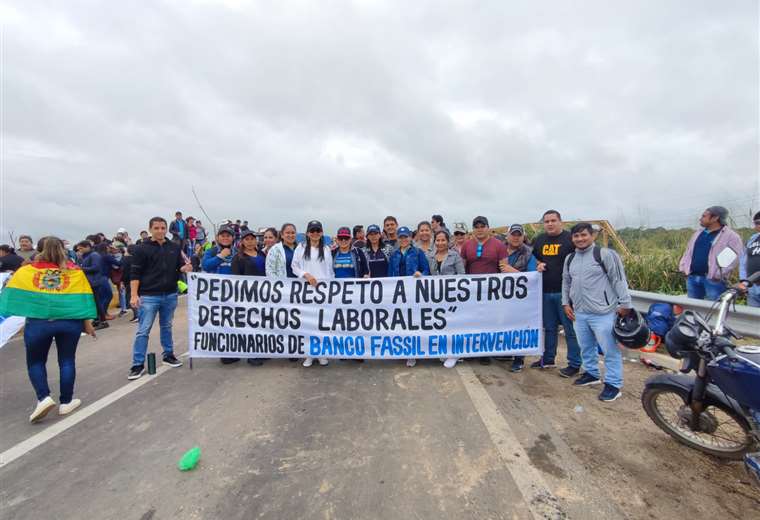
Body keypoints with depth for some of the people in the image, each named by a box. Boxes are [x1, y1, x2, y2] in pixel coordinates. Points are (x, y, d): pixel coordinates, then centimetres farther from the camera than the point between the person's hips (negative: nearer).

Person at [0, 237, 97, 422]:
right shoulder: (75, 271, 0)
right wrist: (87, 322, 5)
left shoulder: (26, 271, 1)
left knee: (35, 362, 18)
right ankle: (66, 402, 19)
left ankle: (43, 398, 3)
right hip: (70, 321, 1)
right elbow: (83, 298, 0)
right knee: (67, 361, 12)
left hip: (38, 322, 0)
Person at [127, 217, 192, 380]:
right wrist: (134, 295, -13)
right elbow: (135, 274, -6)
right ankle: (138, 364, 9)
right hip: (149, 296, -3)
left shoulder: (175, 247, 4)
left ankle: (168, 355, 29)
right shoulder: (142, 249, -5)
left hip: (170, 295, 4)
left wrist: (185, 268, -15)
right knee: (143, 330, 0)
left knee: (167, 327, 17)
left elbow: (179, 265, 10)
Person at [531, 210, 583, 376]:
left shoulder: (571, 239, -5)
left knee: (570, 329, 2)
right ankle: (548, 359, 28)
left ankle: (574, 364, 13)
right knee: (549, 328, 16)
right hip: (545, 292, 6)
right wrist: (538, 265, 1)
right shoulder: (538, 240, 11)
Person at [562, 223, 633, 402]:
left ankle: (613, 384, 14)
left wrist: (625, 304, -9)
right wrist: (566, 303, 15)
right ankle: (591, 374, 36)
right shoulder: (569, 258, 11)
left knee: (610, 350, 2)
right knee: (586, 347, 19)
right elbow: (566, 282, 20)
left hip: (603, 313, -6)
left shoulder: (605, 254, -9)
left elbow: (619, 280, -9)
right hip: (579, 313, 7)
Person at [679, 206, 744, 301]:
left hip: (713, 279, -6)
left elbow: (736, 257, -10)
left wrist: (720, 274, -17)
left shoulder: (731, 236, -3)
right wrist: (683, 267, 10)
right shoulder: (698, 233, 16)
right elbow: (688, 251, 22)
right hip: (692, 277, 6)